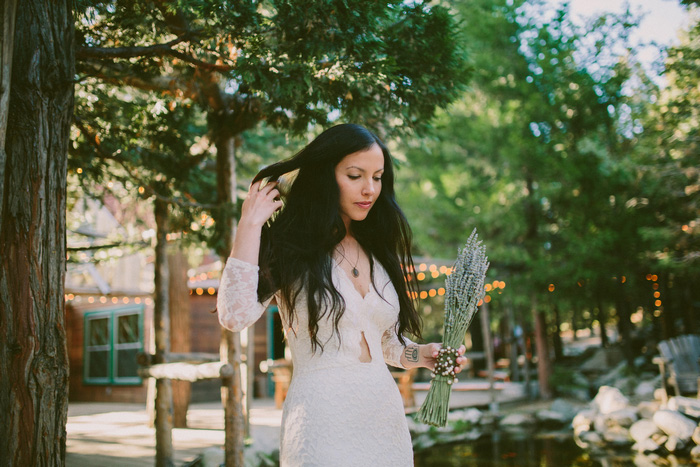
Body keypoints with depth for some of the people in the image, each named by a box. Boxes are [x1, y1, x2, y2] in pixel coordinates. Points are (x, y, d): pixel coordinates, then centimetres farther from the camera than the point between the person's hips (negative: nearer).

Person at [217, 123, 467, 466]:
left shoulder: (378, 251, 12)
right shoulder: (289, 248, -4)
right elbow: (235, 315, -21)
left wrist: (422, 355, 1)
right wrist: (249, 224, -15)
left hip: (386, 414, 6)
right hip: (322, 421, -5)